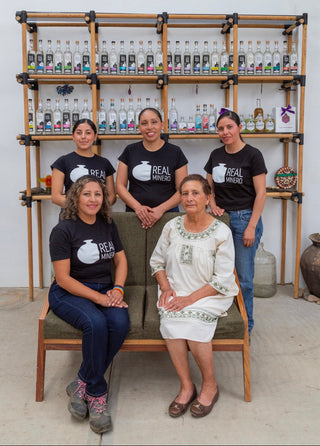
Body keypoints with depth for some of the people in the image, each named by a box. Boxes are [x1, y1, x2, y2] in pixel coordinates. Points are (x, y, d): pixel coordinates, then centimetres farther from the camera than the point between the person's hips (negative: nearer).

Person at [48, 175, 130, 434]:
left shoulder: (108, 226, 9)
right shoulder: (64, 230, -9)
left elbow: (121, 260, 15)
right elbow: (63, 278, -12)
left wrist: (117, 289, -4)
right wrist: (100, 298, -18)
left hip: (105, 291, 5)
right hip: (69, 294, -5)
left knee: (120, 323, -27)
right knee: (96, 324, -34)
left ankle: (83, 384, -9)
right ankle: (97, 393, -13)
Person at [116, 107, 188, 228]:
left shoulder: (175, 152, 3)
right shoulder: (130, 151, 6)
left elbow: (182, 190, 0)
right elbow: (120, 185, 4)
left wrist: (161, 209, -14)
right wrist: (138, 207, -12)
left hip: (167, 213, -1)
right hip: (134, 213, 1)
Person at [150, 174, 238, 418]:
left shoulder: (221, 232, -8)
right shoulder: (172, 226, 3)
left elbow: (223, 280, -10)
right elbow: (157, 261, 14)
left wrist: (191, 298, -18)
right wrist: (166, 288, -4)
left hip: (210, 295, -3)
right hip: (176, 293, 3)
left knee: (190, 319, -30)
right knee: (170, 321, -27)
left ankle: (210, 385, -5)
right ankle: (186, 386, -9)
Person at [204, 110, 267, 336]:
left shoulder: (252, 155, -7)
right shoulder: (216, 155, 9)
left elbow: (260, 193, -9)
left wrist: (251, 227, -13)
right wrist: (213, 205, -1)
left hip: (244, 218, -5)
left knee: (243, 277, 2)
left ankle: (245, 325, 19)